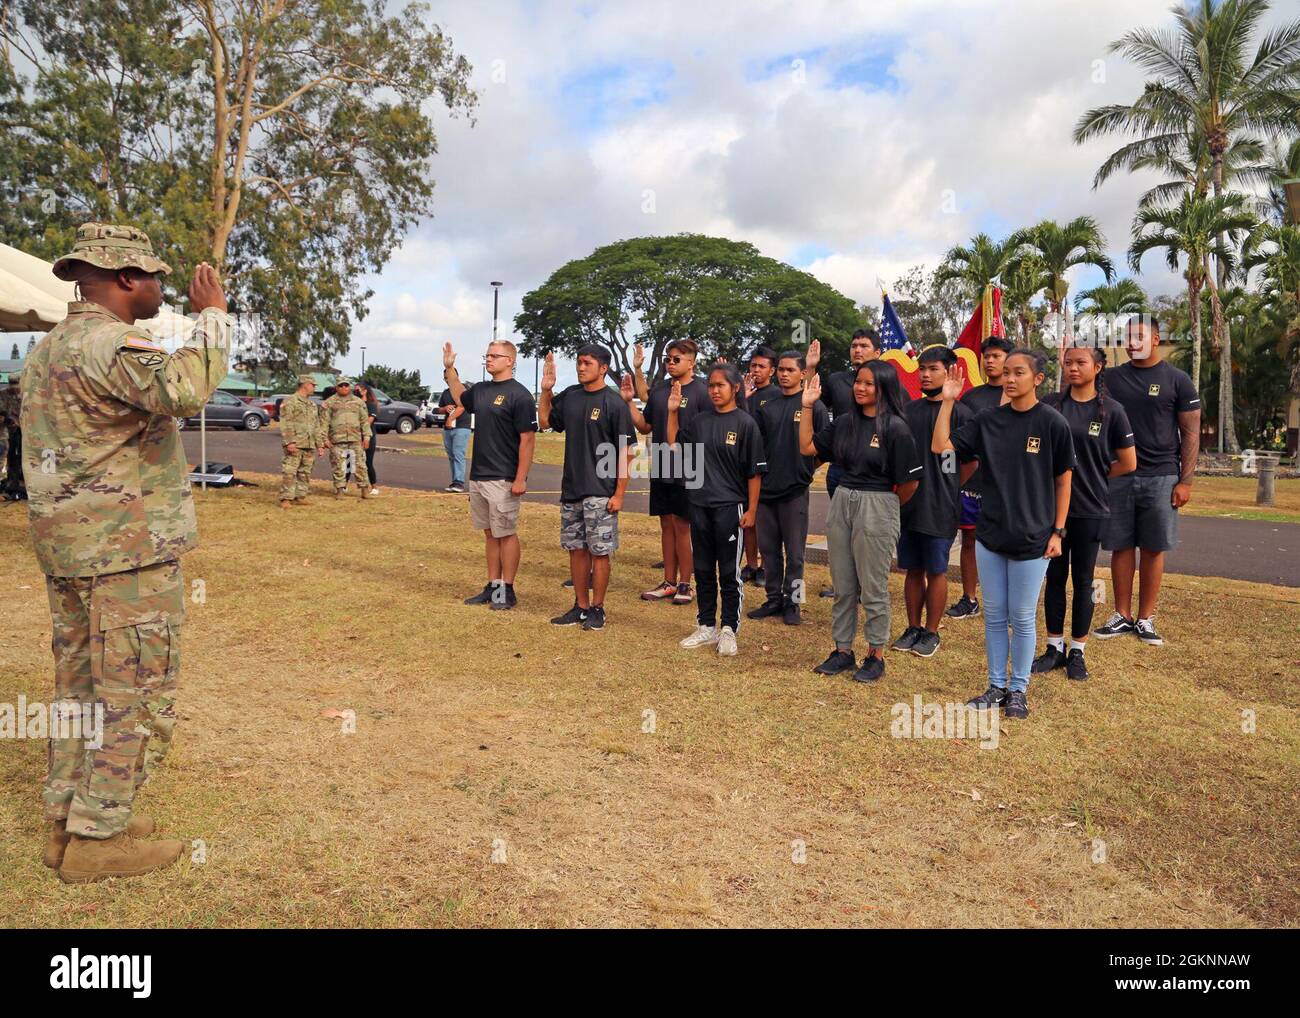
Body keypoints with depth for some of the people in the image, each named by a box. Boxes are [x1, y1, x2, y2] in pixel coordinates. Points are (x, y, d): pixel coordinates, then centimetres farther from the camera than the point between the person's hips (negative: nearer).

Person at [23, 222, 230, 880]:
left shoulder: (48, 347, 17)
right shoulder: (108, 342, -16)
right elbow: (184, 389, -35)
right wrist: (211, 316, -23)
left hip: (65, 542, 10)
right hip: (129, 547, -10)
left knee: (79, 684, 16)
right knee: (137, 695, -2)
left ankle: (67, 821, 25)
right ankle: (97, 838, 6)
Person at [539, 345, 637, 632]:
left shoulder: (614, 402, -10)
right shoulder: (570, 396, 7)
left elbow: (626, 451, -11)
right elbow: (545, 419, 24)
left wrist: (619, 494, -14)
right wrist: (546, 389, 8)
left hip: (600, 492, -6)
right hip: (571, 489, 6)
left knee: (599, 551, 2)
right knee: (576, 549, 12)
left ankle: (597, 609, 14)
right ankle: (580, 606, 24)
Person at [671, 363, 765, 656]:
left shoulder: (745, 423, -6)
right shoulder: (699, 421, 8)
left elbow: (755, 471, -6)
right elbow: (674, 445, 15)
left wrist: (752, 510, -10)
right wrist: (672, 412, 6)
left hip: (730, 506, -5)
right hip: (699, 505, 5)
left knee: (729, 573, 3)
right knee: (703, 570, 13)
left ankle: (728, 630, 14)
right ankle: (706, 627, 24)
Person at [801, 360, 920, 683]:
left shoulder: (895, 427, -12)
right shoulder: (845, 422, 6)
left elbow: (909, 481, -11)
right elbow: (807, 447, 10)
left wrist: (885, 507, 3)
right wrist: (807, 406, 4)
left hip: (877, 508, -6)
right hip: (841, 502, 6)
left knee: (873, 588, 4)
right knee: (843, 586, 13)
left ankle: (876, 655, 18)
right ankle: (843, 650, 25)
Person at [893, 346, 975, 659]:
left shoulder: (960, 414, -7)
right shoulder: (909, 410, 9)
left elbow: (971, 463, -4)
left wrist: (946, 492, -2)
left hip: (940, 510, -5)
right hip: (908, 505, 5)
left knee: (936, 572, 5)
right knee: (913, 570, 12)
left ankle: (931, 633, 17)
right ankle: (914, 628, 24)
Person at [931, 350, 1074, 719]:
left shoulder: (1053, 423, -7)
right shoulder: (988, 420, 3)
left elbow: (1063, 480, -1)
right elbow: (940, 446, 0)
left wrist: (1057, 531, -4)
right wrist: (948, 401, -4)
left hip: (1032, 538, -4)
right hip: (990, 536, 4)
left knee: (1022, 618, 6)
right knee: (994, 616, 12)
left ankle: (1018, 689, 21)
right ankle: (996, 686, 25)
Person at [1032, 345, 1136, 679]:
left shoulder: (1111, 410, -3)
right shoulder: (1051, 404, 3)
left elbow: (1128, 463, 1)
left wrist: (1091, 476, 5)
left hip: (1089, 509, -2)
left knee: (1083, 579, 7)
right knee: (1054, 576, 9)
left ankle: (1077, 652, 19)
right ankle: (1055, 648, 21)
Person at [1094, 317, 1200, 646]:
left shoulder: (1177, 381, 1)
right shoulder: (1112, 378, 8)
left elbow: (1191, 433, 1)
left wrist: (1186, 480, -6)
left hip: (1161, 477, -2)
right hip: (1118, 476, 2)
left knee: (1153, 548, 3)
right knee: (1121, 547, 5)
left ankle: (1146, 619, 13)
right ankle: (1122, 616, 15)